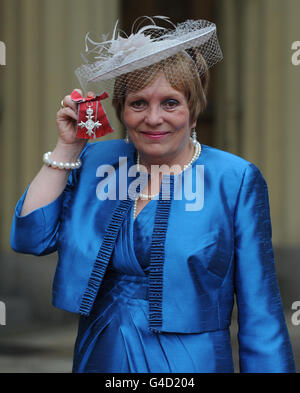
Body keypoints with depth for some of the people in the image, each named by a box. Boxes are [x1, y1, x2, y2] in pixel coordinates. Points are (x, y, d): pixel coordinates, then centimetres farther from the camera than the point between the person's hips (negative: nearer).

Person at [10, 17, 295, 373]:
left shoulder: (236, 181, -9)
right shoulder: (95, 163, 3)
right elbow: (30, 237, -4)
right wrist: (67, 148, -5)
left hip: (192, 364, -4)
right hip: (98, 358, 4)